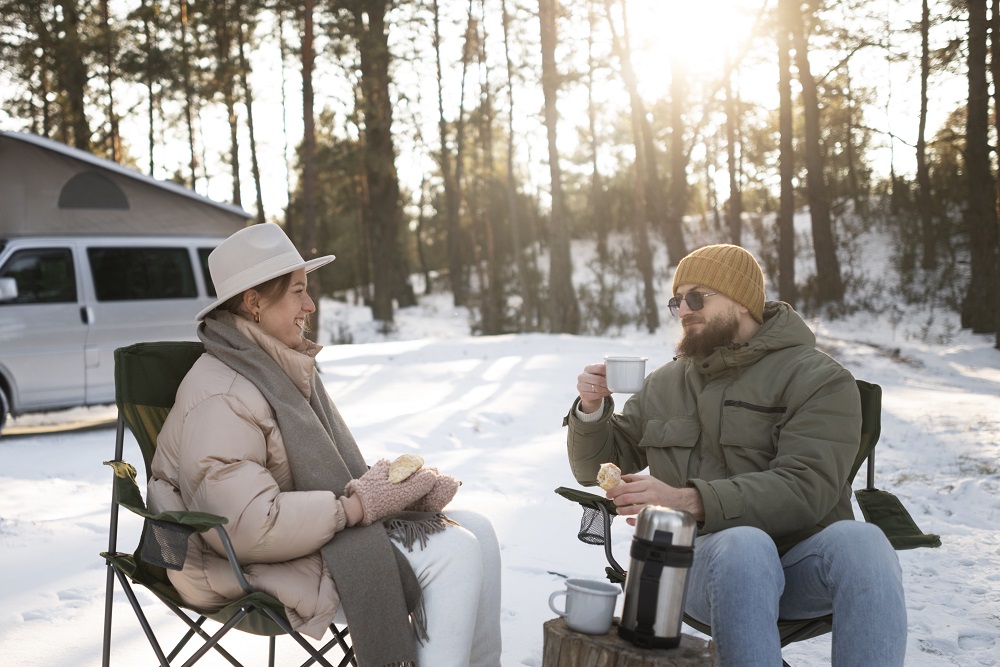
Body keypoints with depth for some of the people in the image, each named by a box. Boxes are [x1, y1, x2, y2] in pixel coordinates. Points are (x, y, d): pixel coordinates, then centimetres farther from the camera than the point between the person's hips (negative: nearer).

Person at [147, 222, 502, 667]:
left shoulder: (284, 366, 9)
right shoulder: (222, 397, -21)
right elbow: (249, 526, -29)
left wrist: (389, 483, -4)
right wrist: (358, 506, -21)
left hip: (319, 529, 9)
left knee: (476, 530, 0)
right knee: (455, 556, -20)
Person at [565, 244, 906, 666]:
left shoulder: (817, 379, -1)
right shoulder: (663, 385, 14)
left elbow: (805, 488, -17)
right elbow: (598, 468, 20)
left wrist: (690, 501, -29)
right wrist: (591, 410, -2)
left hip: (800, 561, -1)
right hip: (705, 557, 1)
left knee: (860, 541, -35)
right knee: (743, 544, -36)